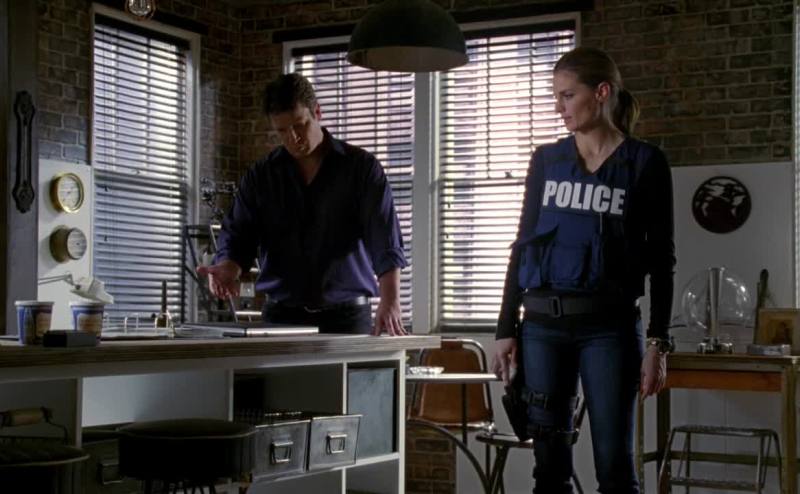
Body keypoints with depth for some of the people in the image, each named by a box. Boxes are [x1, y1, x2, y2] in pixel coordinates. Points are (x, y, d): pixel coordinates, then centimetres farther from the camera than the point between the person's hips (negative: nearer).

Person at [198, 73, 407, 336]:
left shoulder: (362, 168, 0)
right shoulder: (260, 176, 8)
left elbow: (385, 240, -10)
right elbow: (236, 237, 6)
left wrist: (390, 303, -24)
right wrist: (227, 269, -18)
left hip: (346, 316, -2)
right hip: (281, 316, 2)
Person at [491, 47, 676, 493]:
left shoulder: (645, 163, 0)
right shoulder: (547, 159, 9)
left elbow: (661, 259, 1)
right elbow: (523, 245, 10)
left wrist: (658, 342, -5)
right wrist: (506, 330, 6)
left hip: (609, 325, -3)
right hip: (542, 323, 3)